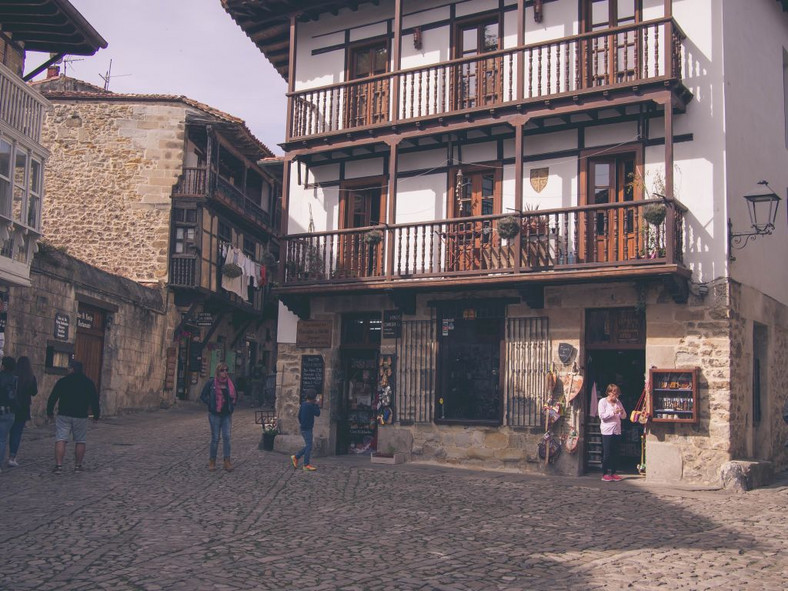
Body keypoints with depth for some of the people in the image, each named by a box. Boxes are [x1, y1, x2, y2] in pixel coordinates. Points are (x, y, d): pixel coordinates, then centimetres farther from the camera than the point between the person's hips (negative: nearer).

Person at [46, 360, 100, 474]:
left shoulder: (62, 381, -1)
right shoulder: (89, 382, 3)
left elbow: (52, 398, 3)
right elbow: (94, 400, 5)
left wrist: (49, 412, 15)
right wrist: (96, 415, 13)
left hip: (64, 415, -1)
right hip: (81, 417, 1)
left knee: (60, 440, -3)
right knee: (80, 442, 10)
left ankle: (59, 465, -12)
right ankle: (78, 465, 12)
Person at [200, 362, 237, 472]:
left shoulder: (230, 384, 5)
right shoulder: (211, 383, -5)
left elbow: (235, 397, 19)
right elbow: (203, 396, 0)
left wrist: (231, 407, 6)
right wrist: (211, 404, -8)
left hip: (227, 414, 3)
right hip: (215, 414, -3)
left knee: (227, 437, -2)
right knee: (215, 438, 2)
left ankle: (227, 461, 1)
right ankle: (212, 461, 14)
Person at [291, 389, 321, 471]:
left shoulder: (303, 404, 9)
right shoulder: (310, 406, -19)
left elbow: (299, 416, 16)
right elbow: (317, 413, -11)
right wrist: (316, 405, -2)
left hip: (304, 427, 9)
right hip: (307, 428, -9)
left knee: (307, 446, 17)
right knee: (308, 446, -4)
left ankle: (296, 457, 20)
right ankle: (306, 464, -1)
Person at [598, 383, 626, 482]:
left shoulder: (618, 402, 13)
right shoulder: (603, 401, -1)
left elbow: (624, 416, 17)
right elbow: (602, 416, -10)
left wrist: (622, 412, -5)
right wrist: (613, 412, -16)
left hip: (617, 431, 5)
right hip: (607, 431, -5)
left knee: (615, 453, 5)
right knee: (607, 453, -4)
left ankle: (613, 473, 12)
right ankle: (605, 474, 1)